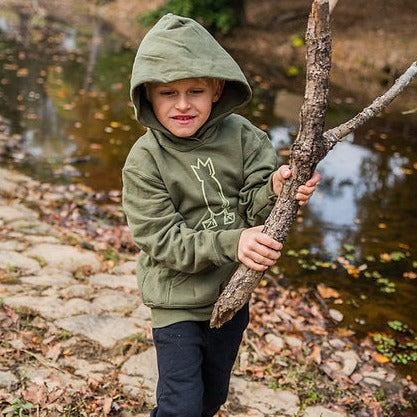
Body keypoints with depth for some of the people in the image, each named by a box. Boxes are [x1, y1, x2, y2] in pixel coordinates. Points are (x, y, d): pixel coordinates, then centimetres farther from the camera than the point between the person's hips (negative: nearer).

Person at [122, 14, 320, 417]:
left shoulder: (240, 135, -11)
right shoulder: (144, 160, -18)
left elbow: (254, 208, -10)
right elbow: (162, 240, -20)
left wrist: (274, 190, -33)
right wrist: (231, 243, -32)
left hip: (232, 292, 4)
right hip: (177, 301, -4)